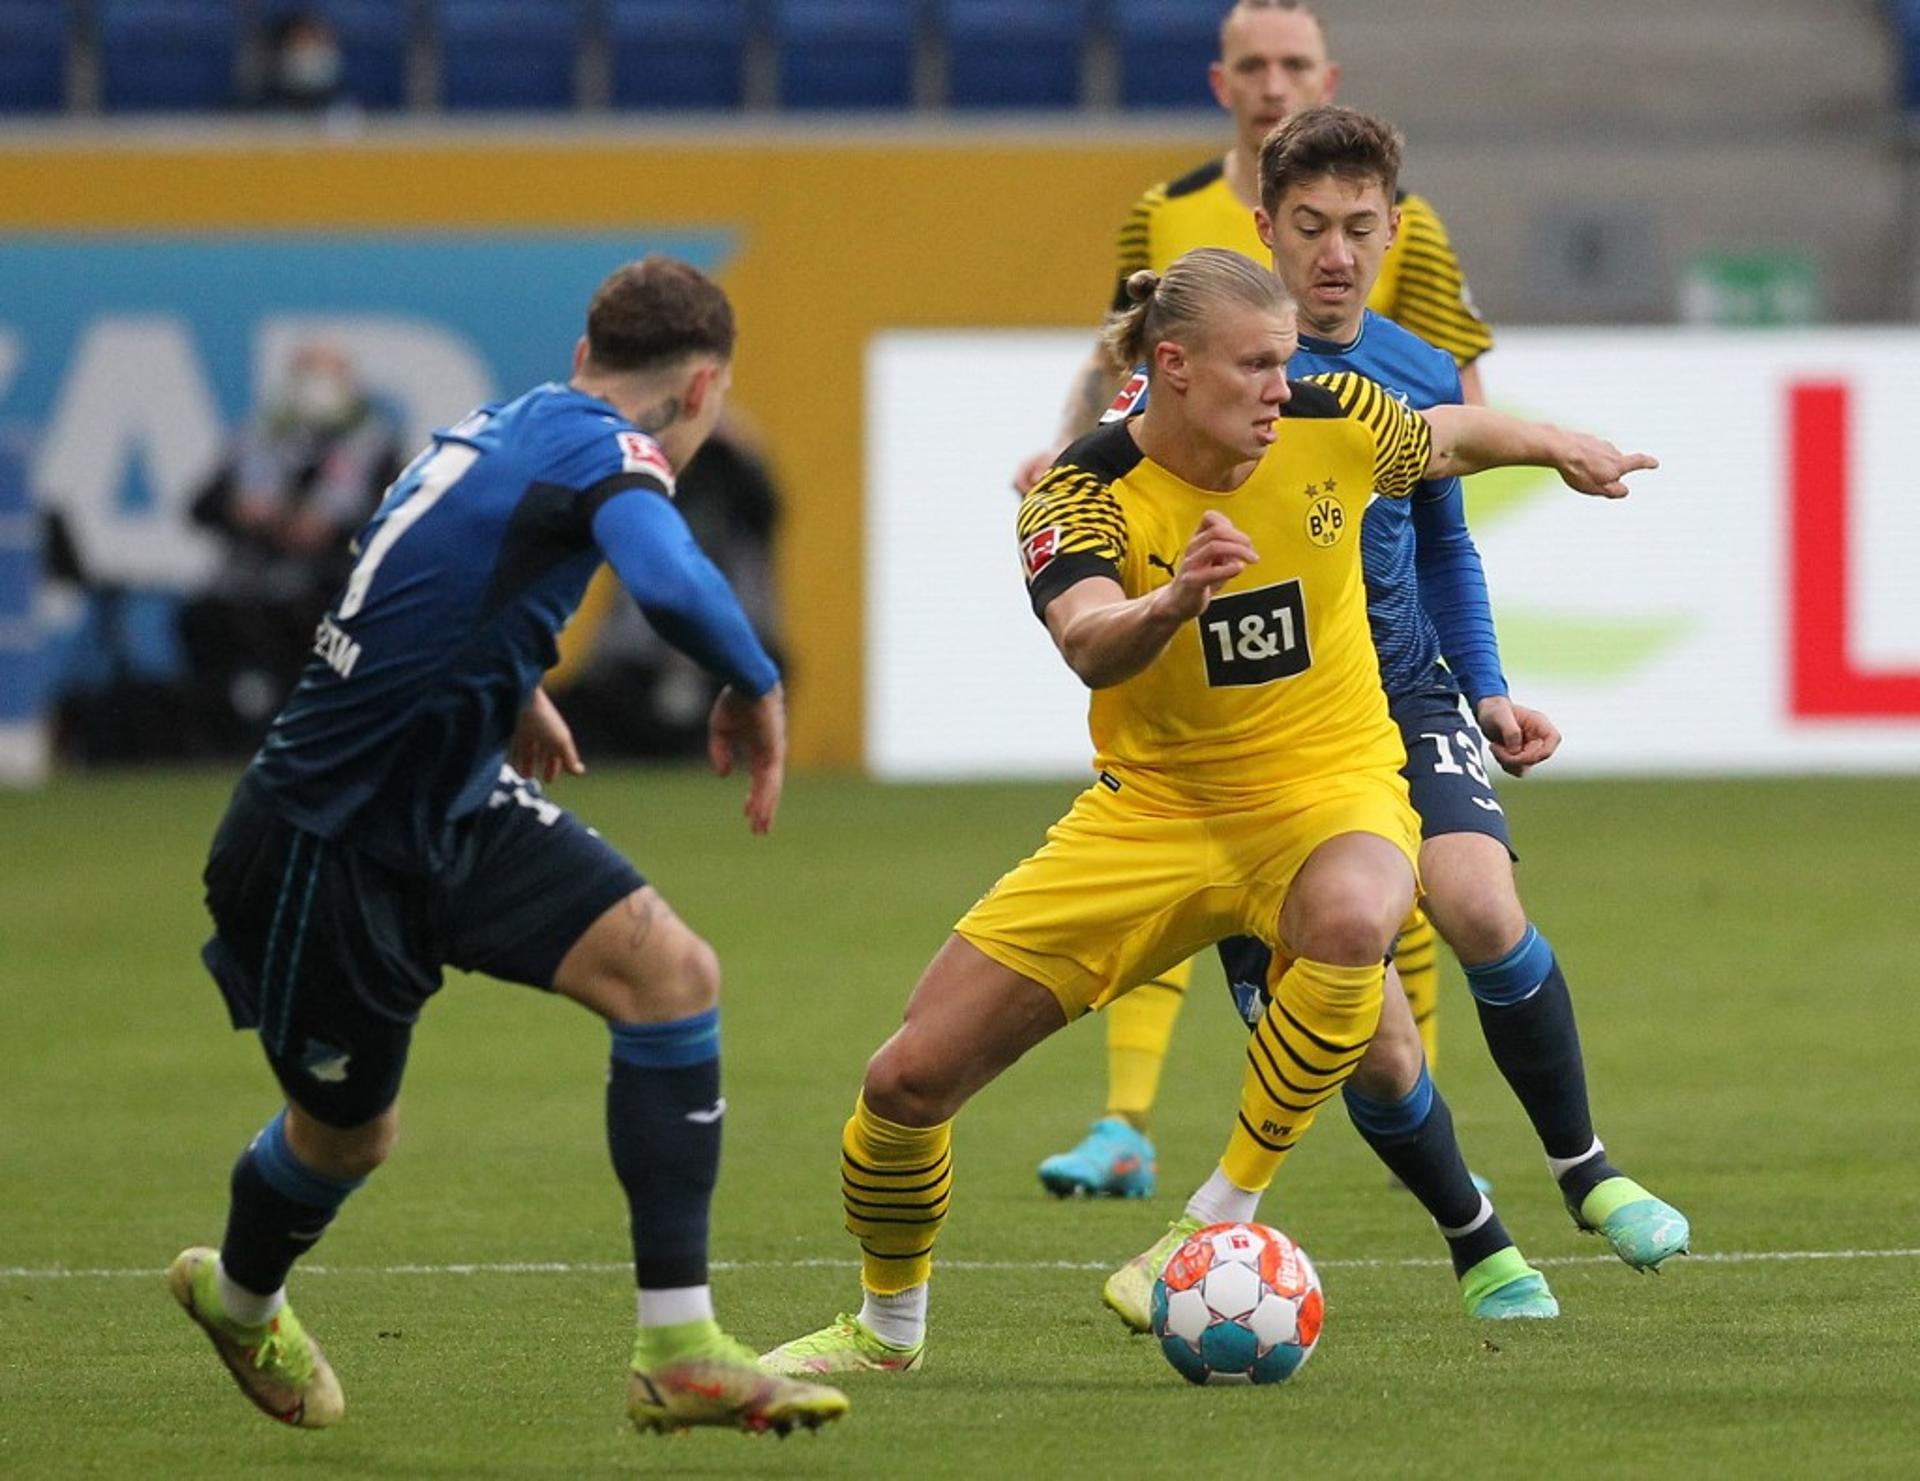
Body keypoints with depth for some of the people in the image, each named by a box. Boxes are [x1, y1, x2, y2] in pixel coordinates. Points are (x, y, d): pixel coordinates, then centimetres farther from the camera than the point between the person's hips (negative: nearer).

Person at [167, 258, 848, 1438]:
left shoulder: (503, 430, 4)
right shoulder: (605, 451, -22)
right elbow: (675, 586, -43)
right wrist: (757, 690, -25)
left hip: (458, 807, 8)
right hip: (326, 849, -8)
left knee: (674, 974, -10)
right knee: (350, 1133, 14)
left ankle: (680, 1353, -11)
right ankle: (238, 1291, 50)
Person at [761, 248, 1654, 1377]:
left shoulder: (1334, 426, -9)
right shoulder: (1086, 488, -16)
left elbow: (1447, 438, 16)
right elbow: (1090, 648, -37)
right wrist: (1171, 602, -56)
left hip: (1327, 789, 0)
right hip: (1152, 809, 0)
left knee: (1350, 921, -41)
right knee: (908, 1081, -4)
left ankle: (1225, 1217, -25)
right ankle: (888, 1328, 25)